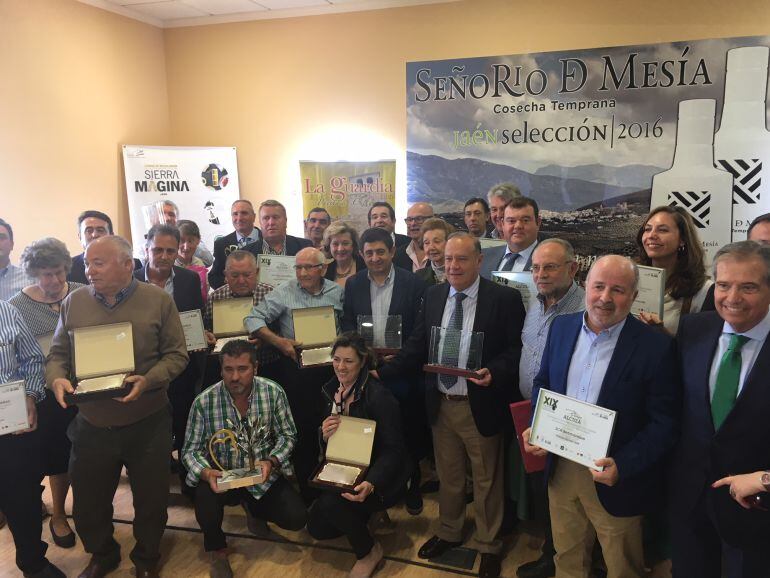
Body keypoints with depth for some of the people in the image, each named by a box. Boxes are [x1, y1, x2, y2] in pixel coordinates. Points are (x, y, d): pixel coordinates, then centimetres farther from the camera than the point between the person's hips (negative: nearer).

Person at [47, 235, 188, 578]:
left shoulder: (158, 300, -7)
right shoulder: (74, 302, 1)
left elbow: (176, 354, -6)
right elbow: (57, 354, 7)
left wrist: (148, 380, -22)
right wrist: (57, 379, -15)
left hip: (147, 424, -2)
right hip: (91, 425, 2)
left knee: (151, 500, 13)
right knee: (88, 503, 17)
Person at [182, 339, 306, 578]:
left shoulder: (274, 393, -12)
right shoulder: (204, 402, -15)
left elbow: (287, 435, -3)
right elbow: (190, 450, -8)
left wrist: (271, 462, -22)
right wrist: (206, 472, -29)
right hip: (221, 476, -2)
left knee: (296, 518, -14)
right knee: (205, 497, -34)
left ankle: (253, 506, 23)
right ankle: (217, 550, 3)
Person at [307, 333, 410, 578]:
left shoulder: (378, 396, -23)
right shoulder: (331, 389, 0)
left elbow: (393, 450, -21)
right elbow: (328, 444, 9)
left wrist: (371, 484, -38)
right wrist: (324, 435, -16)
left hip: (380, 477, -7)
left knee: (331, 503, -29)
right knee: (317, 527, -1)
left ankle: (369, 551, -2)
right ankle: (365, 517, 25)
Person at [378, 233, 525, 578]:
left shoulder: (504, 298, -12)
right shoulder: (433, 295, 2)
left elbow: (517, 349, -9)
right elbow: (417, 346, 5)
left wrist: (494, 372, -26)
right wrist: (382, 372, -3)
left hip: (480, 405, -4)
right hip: (441, 404, 4)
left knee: (486, 481, 14)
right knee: (448, 477, 22)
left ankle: (488, 546, 36)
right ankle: (448, 533, 45)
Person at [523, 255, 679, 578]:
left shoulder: (656, 347, -16)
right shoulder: (562, 327, -1)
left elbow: (665, 424, -14)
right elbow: (543, 382, 10)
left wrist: (623, 465, -24)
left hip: (613, 478, -3)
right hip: (560, 469, 4)